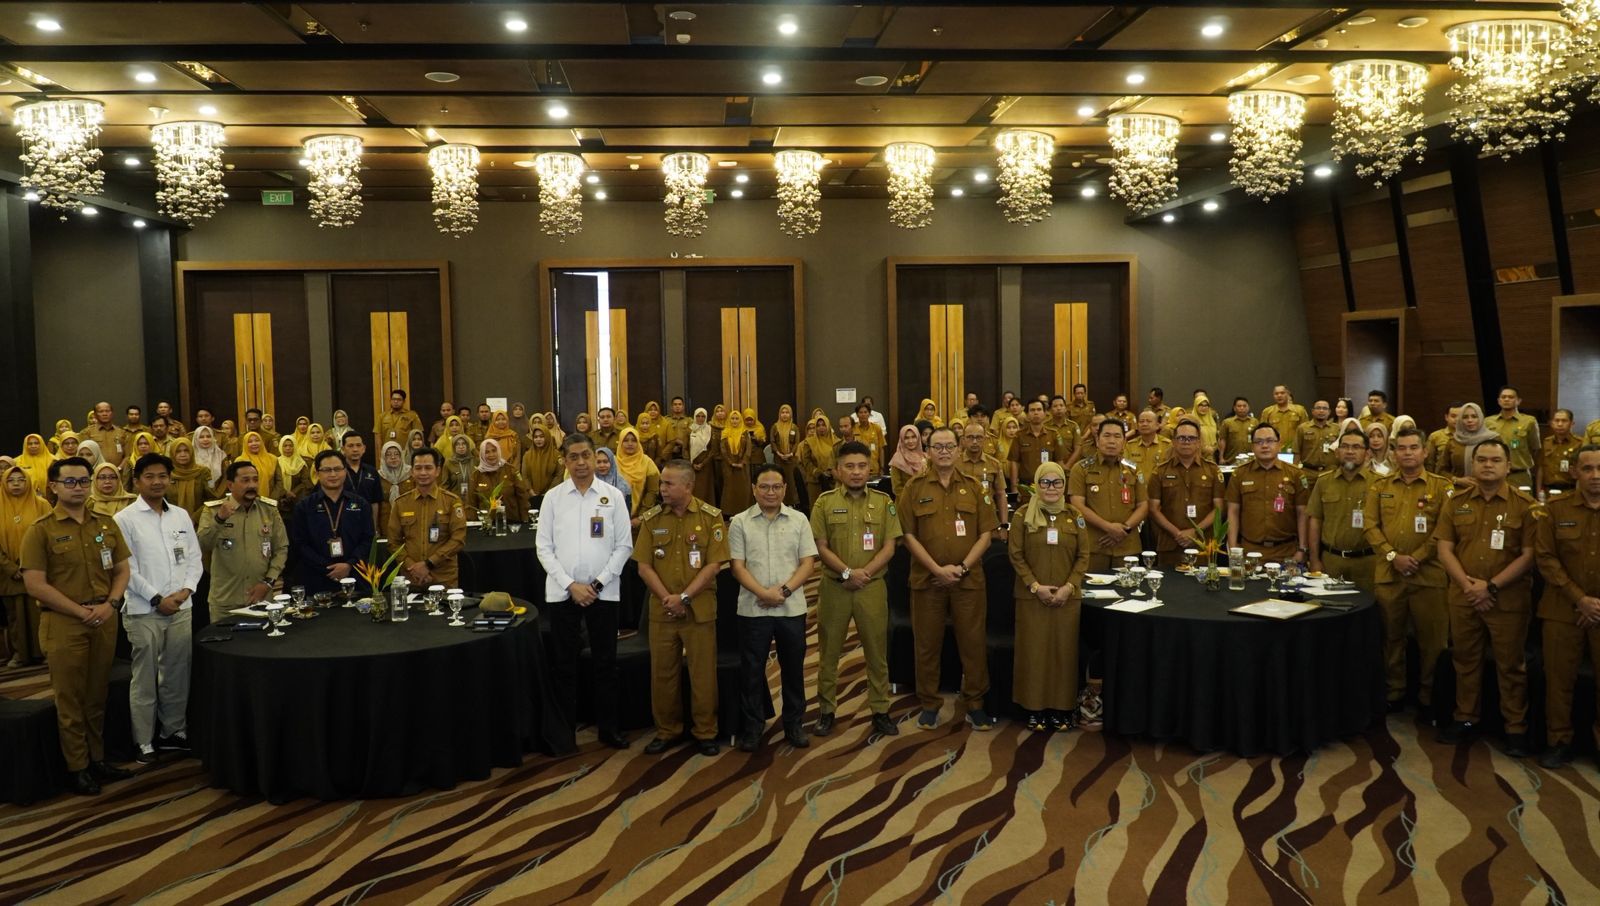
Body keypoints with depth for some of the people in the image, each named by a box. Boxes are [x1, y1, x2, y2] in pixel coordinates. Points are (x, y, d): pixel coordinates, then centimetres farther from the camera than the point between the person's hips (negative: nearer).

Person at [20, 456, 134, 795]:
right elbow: (35, 585, -11)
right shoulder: (40, 531, -5)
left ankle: (97, 759, 23)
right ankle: (78, 768, 12)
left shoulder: (107, 525, 9)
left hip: (105, 621, 4)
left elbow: (121, 570, 11)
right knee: (70, 700, 3)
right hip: (63, 623, -4)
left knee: (97, 696, 13)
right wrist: (81, 612, -13)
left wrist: (109, 605, -7)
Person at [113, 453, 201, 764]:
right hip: (144, 611, -4)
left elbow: (194, 558, 9)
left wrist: (185, 590, -6)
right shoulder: (125, 519, -4)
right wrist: (157, 598, -11)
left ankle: (174, 732, 23)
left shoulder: (181, 515, 10)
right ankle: (145, 742, 11)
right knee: (144, 679, 3)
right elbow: (127, 568, -8)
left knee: (177, 676, 11)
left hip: (181, 608, 4)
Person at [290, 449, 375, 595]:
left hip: (355, 579, 1)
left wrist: (349, 565, -12)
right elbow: (300, 544, -1)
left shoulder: (361, 504, 10)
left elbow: (367, 540, 4)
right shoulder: (303, 507, 6)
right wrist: (329, 568, -12)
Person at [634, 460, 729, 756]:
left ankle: (705, 732, 20)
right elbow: (644, 566, 0)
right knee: (662, 672, 10)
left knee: (702, 673, 5)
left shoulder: (711, 517, -6)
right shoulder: (652, 518, 1)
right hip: (661, 609, 3)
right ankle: (666, 730, 25)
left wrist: (684, 597, -14)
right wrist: (667, 598, -11)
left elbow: (714, 565, -9)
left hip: (700, 608, -2)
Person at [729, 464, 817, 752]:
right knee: (752, 670, 6)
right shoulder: (739, 522, 0)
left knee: (793, 668, 10)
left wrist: (784, 590, -14)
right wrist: (763, 593, -16)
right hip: (753, 609, -1)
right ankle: (752, 727, 18)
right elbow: (738, 566, -4)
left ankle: (794, 724, 24)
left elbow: (808, 562, -1)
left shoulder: (799, 520, 4)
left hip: (792, 608, 1)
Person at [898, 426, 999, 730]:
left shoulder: (973, 488, 6)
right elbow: (909, 535, -3)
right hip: (927, 578, -1)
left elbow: (985, 534, 3)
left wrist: (962, 567, -9)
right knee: (927, 644, 7)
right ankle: (929, 704, 20)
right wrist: (937, 569, -12)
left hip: (969, 579, 1)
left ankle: (975, 704, 19)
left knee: (973, 642, 5)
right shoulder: (914, 488, 1)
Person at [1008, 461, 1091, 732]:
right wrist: (1035, 586, -11)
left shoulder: (1075, 516, 5)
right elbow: (1015, 554, -3)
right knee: (1033, 649, 2)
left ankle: (1062, 708, 16)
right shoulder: (1025, 514, -1)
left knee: (1064, 650, 5)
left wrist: (1069, 587, -9)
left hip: (1067, 596, 2)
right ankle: (1035, 708, 13)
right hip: (1031, 595, -1)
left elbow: (1084, 556, 4)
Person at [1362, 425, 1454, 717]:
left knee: (1431, 638, 3)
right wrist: (1393, 556, -10)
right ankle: (1395, 692, 21)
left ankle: (1428, 696, 18)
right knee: (1391, 635, 9)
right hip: (1387, 573, 2)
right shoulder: (1378, 486, 9)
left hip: (1428, 574, -2)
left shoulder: (1441, 487, 2)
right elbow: (1371, 526, 2)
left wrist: (1416, 558, -12)